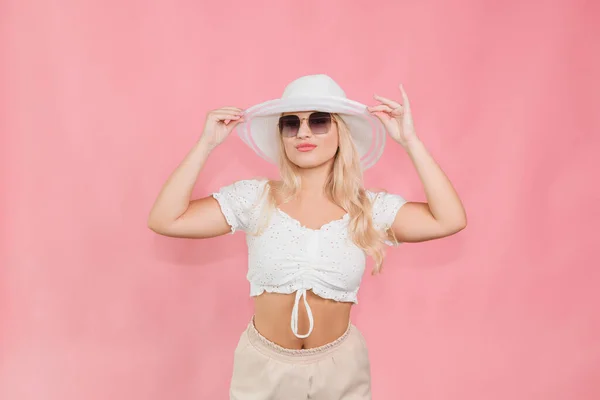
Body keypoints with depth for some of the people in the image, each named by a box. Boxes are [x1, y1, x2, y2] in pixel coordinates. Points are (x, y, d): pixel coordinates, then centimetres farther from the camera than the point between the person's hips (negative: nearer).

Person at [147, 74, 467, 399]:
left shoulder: (369, 208, -7)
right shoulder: (254, 199, -9)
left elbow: (450, 220, -17)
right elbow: (164, 220, -14)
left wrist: (409, 140, -16)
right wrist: (207, 143, -17)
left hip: (340, 369, 1)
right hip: (262, 367, 0)